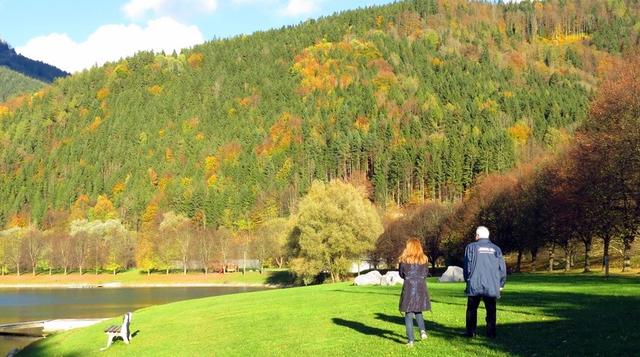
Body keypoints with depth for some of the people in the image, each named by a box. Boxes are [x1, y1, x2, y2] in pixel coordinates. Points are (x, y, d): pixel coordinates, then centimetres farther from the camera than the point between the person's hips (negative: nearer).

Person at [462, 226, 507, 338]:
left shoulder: (471, 247, -2)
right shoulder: (496, 249, 7)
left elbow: (467, 266, -2)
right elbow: (502, 268, 7)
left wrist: (468, 279, 12)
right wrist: (501, 284, 14)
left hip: (475, 285, -2)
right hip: (492, 286, 2)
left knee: (472, 309, 9)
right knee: (491, 310, 8)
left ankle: (470, 332, 10)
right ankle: (491, 332, 6)